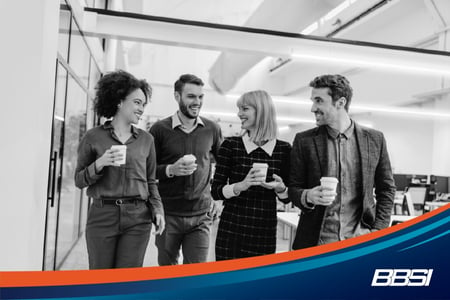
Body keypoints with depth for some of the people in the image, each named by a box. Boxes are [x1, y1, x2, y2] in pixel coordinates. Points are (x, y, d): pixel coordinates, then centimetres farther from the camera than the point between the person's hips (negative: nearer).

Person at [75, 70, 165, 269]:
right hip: (102, 215, -1)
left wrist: (157, 209, -2)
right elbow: (79, 181, 4)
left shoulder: (146, 139, 7)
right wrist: (99, 164, -13)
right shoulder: (93, 137, 1)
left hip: (137, 218, 1)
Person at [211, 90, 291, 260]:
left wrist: (280, 188, -15)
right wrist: (241, 185, -21)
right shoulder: (230, 145, -3)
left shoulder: (283, 149, 0)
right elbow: (216, 191, -3)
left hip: (265, 233, 1)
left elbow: (287, 198, 8)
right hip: (231, 230, -1)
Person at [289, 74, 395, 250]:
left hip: (360, 241, 1)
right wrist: (308, 197, -17)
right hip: (315, 242, 0)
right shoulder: (304, 141, 0)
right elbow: (293, 188, 4)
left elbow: (386, 190, 9)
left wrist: (378, 231, 0)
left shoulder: (374, 139, 3)